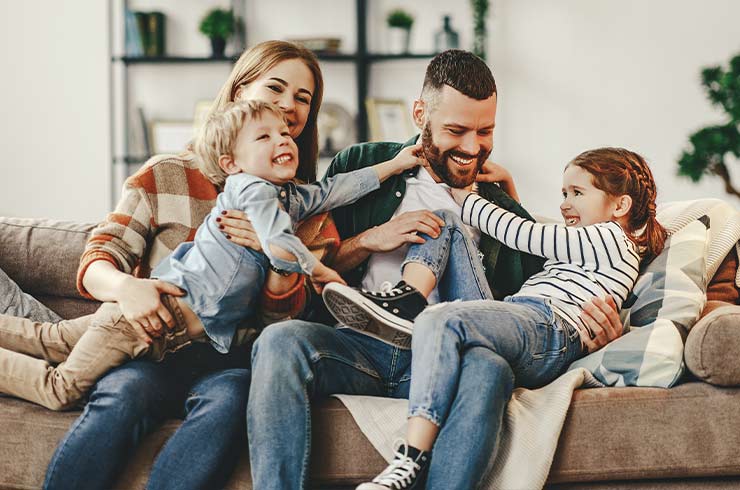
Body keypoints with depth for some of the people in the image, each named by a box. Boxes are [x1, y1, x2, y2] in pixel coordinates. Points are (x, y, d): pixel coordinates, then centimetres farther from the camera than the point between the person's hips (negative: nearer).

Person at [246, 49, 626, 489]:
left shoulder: (504, 213, 20)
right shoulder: (361, 167, 17)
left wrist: (595, 327, -3)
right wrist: (371, 240, -2)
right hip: (360, 346, 0)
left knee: (488, 368, -35)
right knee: (281, 339, -32)